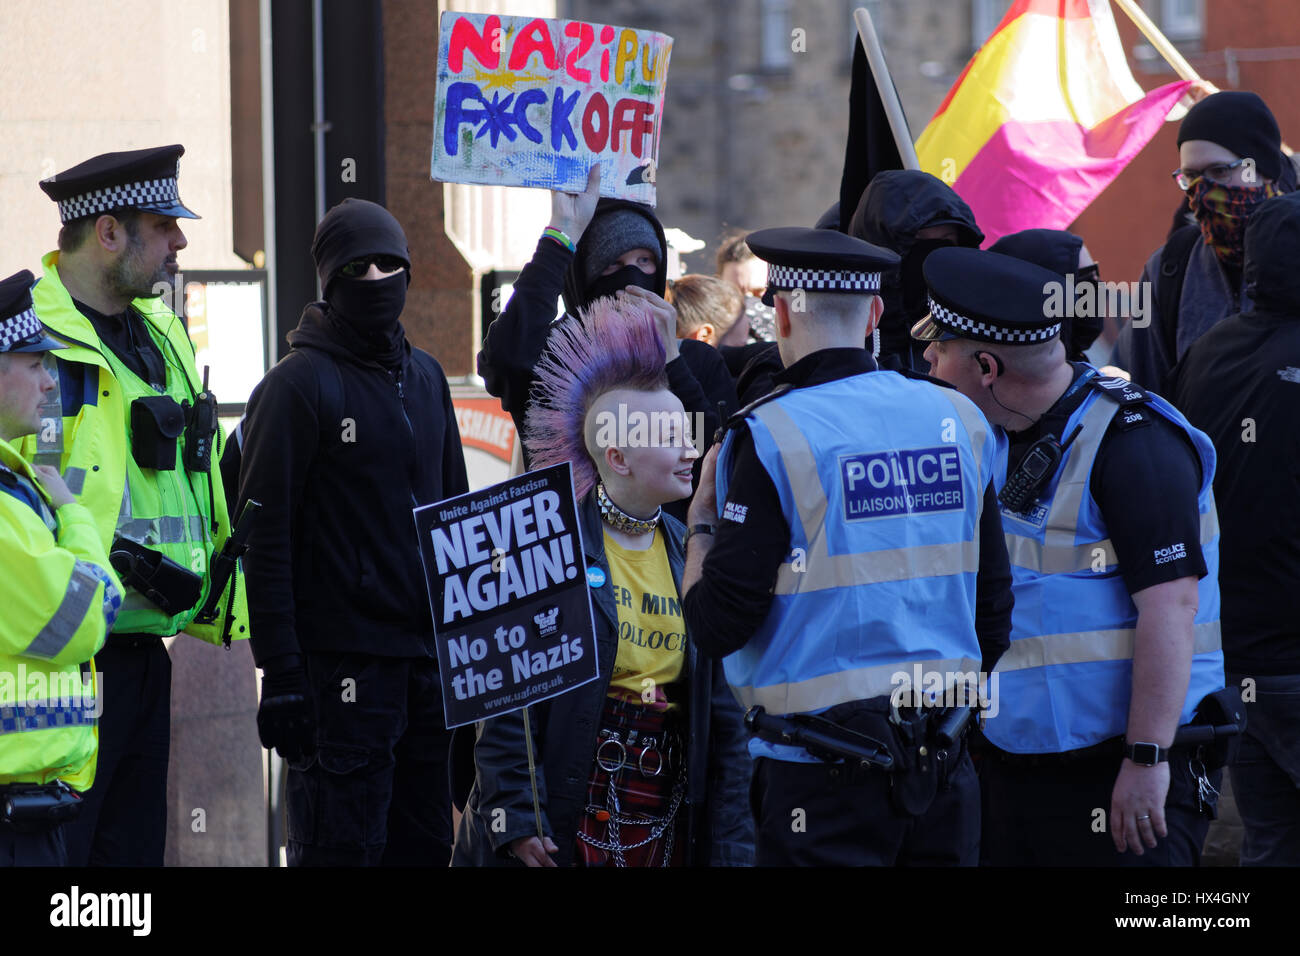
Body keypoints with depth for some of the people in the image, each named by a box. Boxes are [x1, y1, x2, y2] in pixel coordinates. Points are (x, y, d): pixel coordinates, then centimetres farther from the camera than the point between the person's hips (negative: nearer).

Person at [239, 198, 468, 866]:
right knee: (344, 844, -9)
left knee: (425, 842, 10)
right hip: (341, 661, -7)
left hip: (430, 656, 7)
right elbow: (264, 538, -12)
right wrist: (280, 672, -17)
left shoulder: (426, 377, 15)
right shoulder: (298, 384, -7)